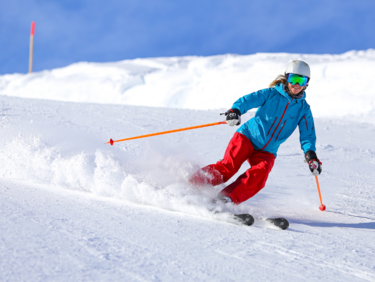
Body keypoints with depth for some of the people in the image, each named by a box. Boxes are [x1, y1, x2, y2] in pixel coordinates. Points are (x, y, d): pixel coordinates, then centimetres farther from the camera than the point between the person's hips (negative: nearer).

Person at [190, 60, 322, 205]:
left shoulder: (304, 109, 5)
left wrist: (310, 155, -17)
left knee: (260, 173, -28)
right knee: (228, 166, -22)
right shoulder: (271, 94, -3)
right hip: (248, 137, -2)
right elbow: (249, 99, -16)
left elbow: (307, 134, 2)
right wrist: (235, 110, -38)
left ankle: (227, 199, -33)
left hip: (267, 152, 3)